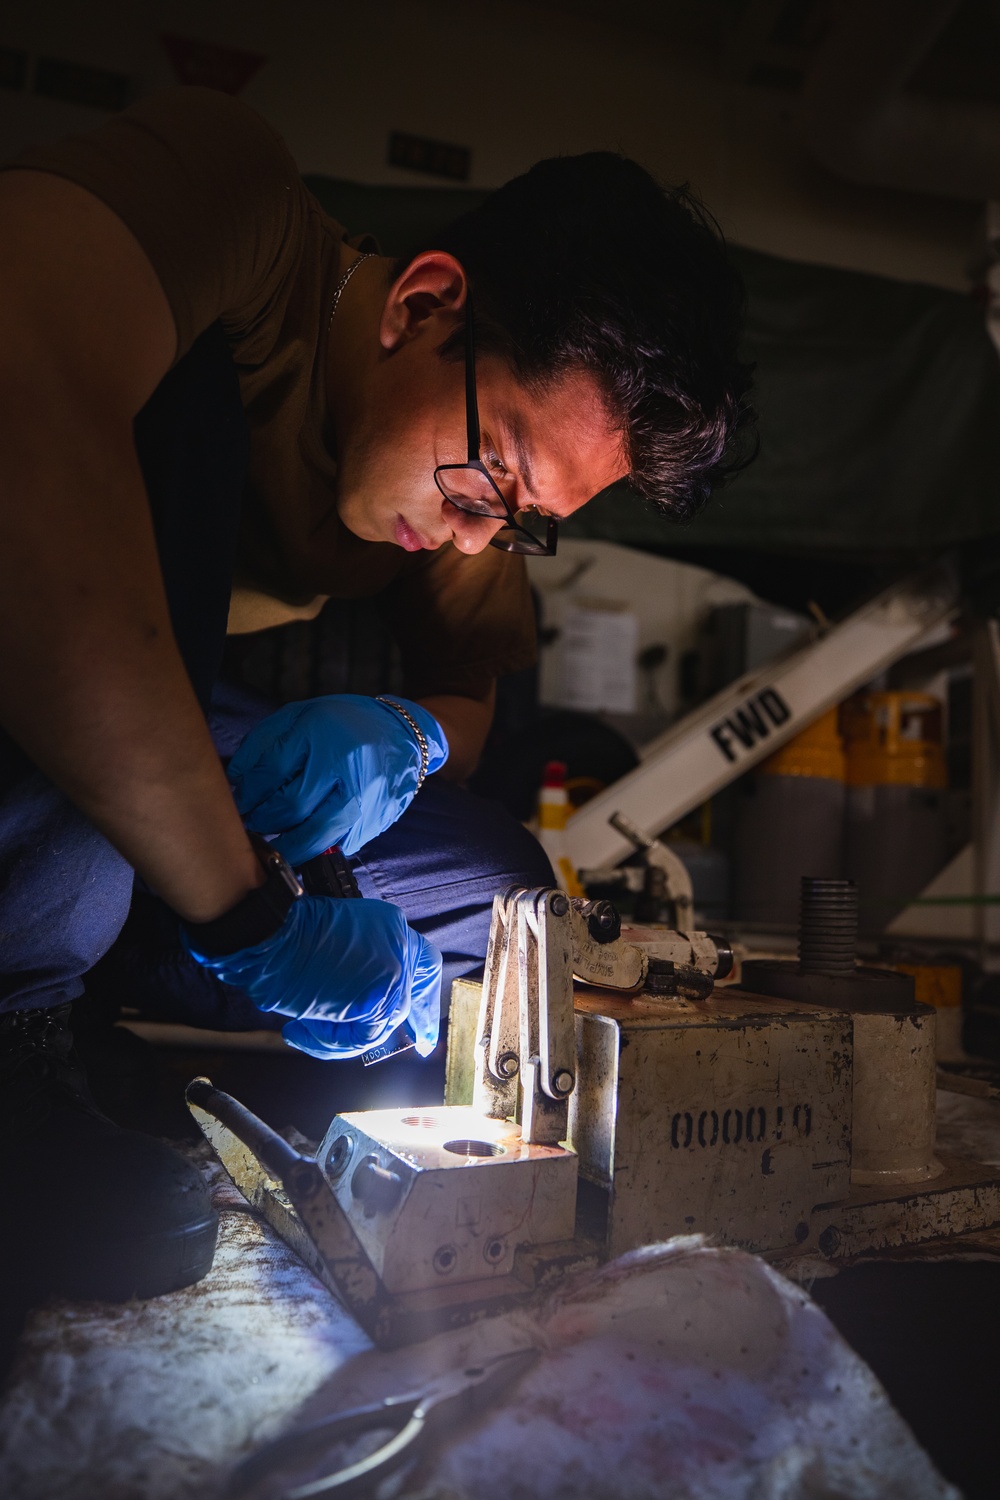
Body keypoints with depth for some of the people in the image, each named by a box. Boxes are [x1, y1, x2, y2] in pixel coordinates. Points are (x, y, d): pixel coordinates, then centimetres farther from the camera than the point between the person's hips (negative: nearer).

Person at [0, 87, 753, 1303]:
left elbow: (469, 695, 3)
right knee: (182, 408, -31)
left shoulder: (468, 484, -4)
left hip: (188, 738, 6)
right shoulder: (227, 188, -24)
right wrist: (243, 907, -41)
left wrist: (407, 738, -23)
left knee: (498, 892, -7)